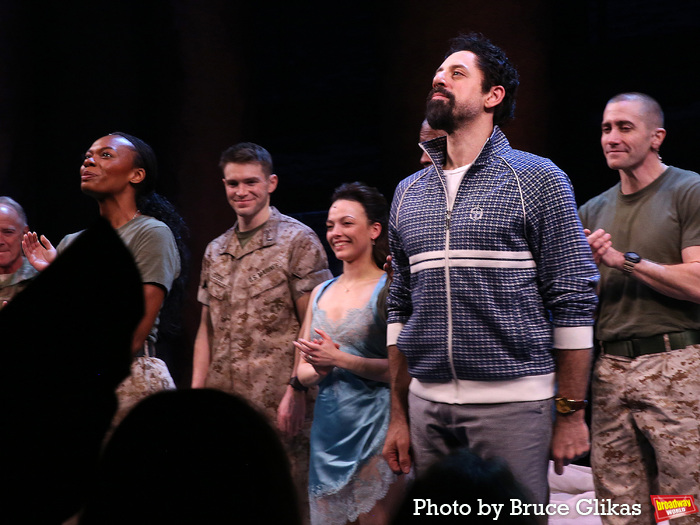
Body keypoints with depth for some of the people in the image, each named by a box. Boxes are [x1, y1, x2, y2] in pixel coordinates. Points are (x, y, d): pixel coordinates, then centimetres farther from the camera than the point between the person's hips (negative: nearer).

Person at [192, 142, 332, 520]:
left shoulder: (297, 241, -2)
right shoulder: (215, 252, 17)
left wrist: (296, 390, -15)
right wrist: (196, 391, 11)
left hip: (276, 404, -6)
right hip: (222, 404, 6)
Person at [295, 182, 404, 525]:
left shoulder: (387, 290, -6)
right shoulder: (321, 293, 14)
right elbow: (303, 371, 17)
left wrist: (339, 359, -17)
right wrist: (319, 370, -6)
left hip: (373, 428, -6)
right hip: (327, 430, 6)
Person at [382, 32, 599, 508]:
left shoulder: (537, 179, -1)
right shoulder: (409, 193, 14)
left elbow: (575, 302, -4)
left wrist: (572, 415, -8)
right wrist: (399, 416, 12)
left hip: (512, 403, -4)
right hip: (427, 406, 5)